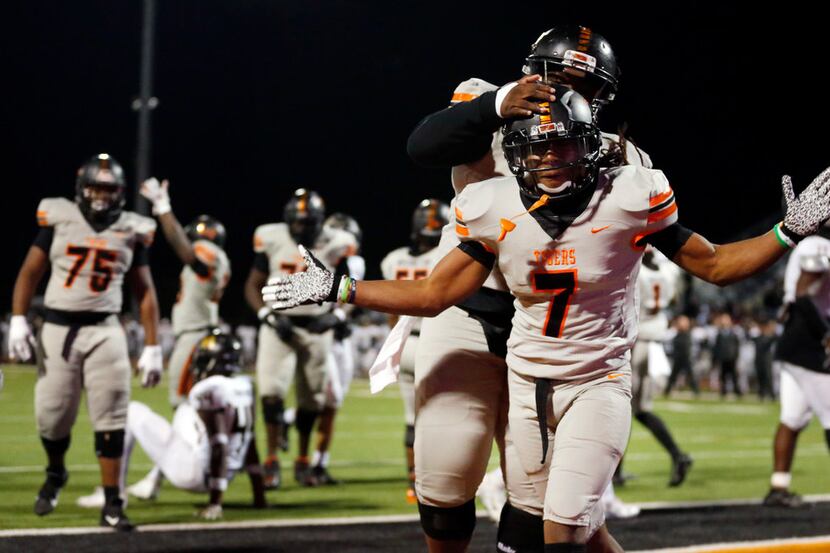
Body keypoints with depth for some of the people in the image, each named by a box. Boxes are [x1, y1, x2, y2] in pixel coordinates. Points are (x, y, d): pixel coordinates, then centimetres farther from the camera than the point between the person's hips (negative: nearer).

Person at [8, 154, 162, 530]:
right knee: (52, 414, 2)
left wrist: (152, 348, 3)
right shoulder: (59, 220, 2)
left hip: (104, 331, 0)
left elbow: (144, 292, 9)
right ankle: (55, 473, 34)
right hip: (58, 329, 0)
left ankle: (112, 504, 0)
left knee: (110, 418, -6)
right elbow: (30, 273, 5)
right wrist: (18, 322, -7)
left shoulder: (130, 231, 5)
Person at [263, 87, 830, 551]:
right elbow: (432, 294, 2)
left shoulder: (628, 201, -12)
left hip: (599, 383, -3)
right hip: (528, 383, 3)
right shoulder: (497, 212, -6)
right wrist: (337, 288, -2)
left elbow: (715, 264, -3)